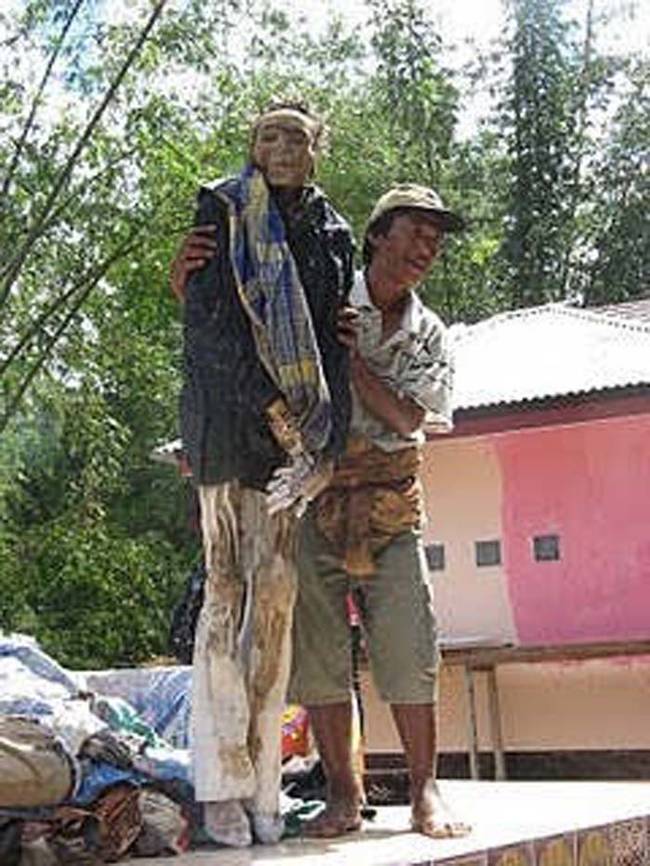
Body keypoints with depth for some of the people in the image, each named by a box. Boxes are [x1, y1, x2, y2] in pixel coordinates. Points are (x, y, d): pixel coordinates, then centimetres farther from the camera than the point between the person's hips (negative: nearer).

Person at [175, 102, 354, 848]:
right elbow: (211, 315, -5)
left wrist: (328, 442, -2)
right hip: (227, 411, -3)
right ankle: (222, 784, -4)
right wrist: (270, 404, -14)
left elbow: (333, 342, 12)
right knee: (227, 584, -7)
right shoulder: (222, 212, 7)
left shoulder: (331, 234, 17)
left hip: (296, 423, 4)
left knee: (276, 589, -1)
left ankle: (260, 781, 4)